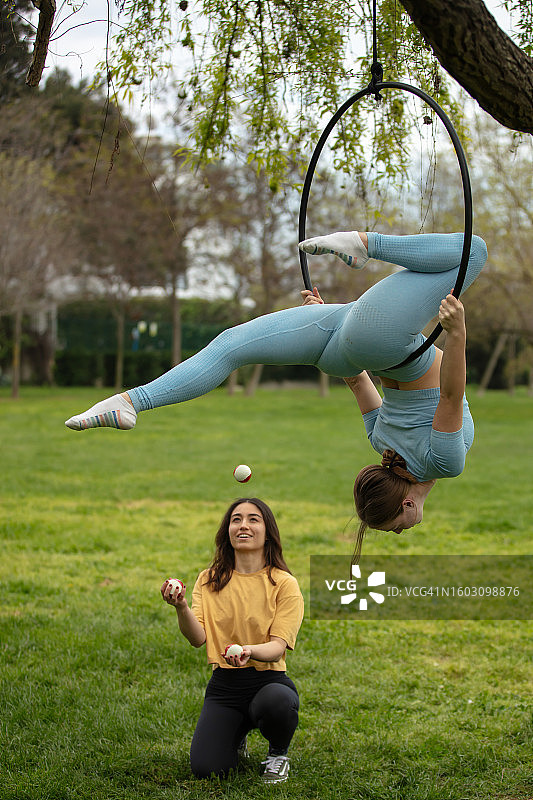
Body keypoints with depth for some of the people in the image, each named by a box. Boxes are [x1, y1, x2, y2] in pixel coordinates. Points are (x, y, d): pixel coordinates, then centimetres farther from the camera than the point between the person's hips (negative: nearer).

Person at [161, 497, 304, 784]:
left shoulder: (284, 584, -3)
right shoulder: (209, 580, 6)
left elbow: (278, 647, -13)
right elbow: (198, 638, -6)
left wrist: (250, 650, -36)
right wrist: (181, 608, -27)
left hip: (269, 680, -2)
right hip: (224, 684, 2)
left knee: (275, 702, -39)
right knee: (205, 768, -19)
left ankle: (277, 754, -2)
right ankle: (236, 738, 20)